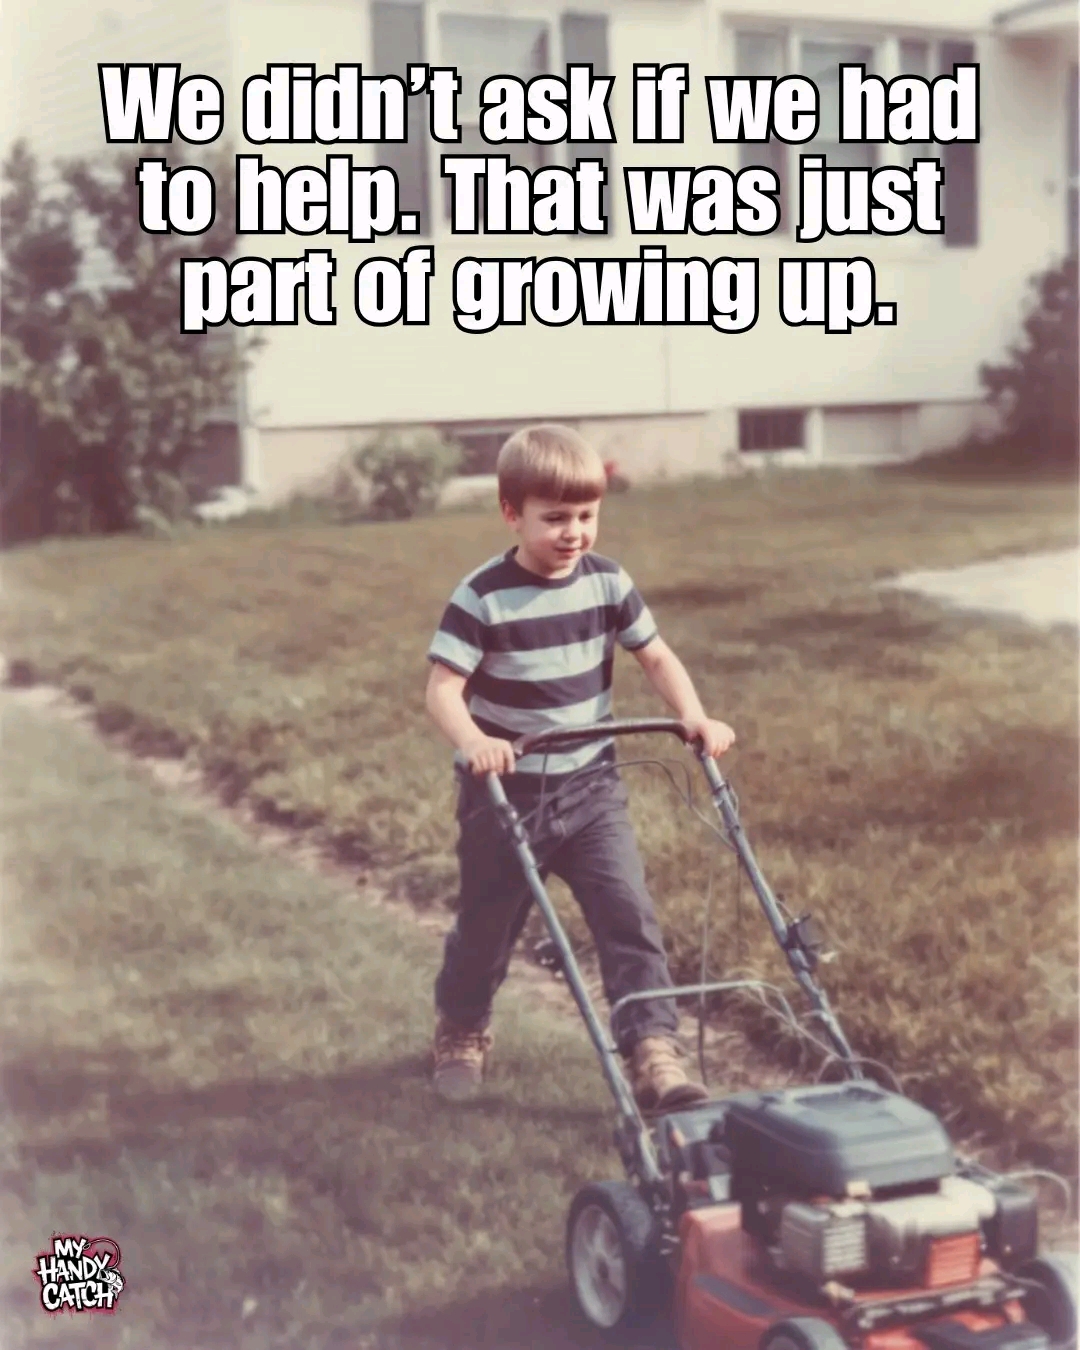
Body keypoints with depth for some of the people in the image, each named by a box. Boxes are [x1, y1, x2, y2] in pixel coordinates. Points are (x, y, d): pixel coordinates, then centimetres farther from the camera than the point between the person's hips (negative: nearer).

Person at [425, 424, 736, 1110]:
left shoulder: (609, 583, -4)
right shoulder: (483, 597, -17)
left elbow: (657, 656, 3)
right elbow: (443, 687, -20)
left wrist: (695, 717, -14)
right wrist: (472, 740, -41)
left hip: (591, 786, 3)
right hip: (504, 792, -3)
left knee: (630, 914, -8)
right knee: (489, 922, 14)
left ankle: (654, 1051, -5)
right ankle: (462, 1030, 39)